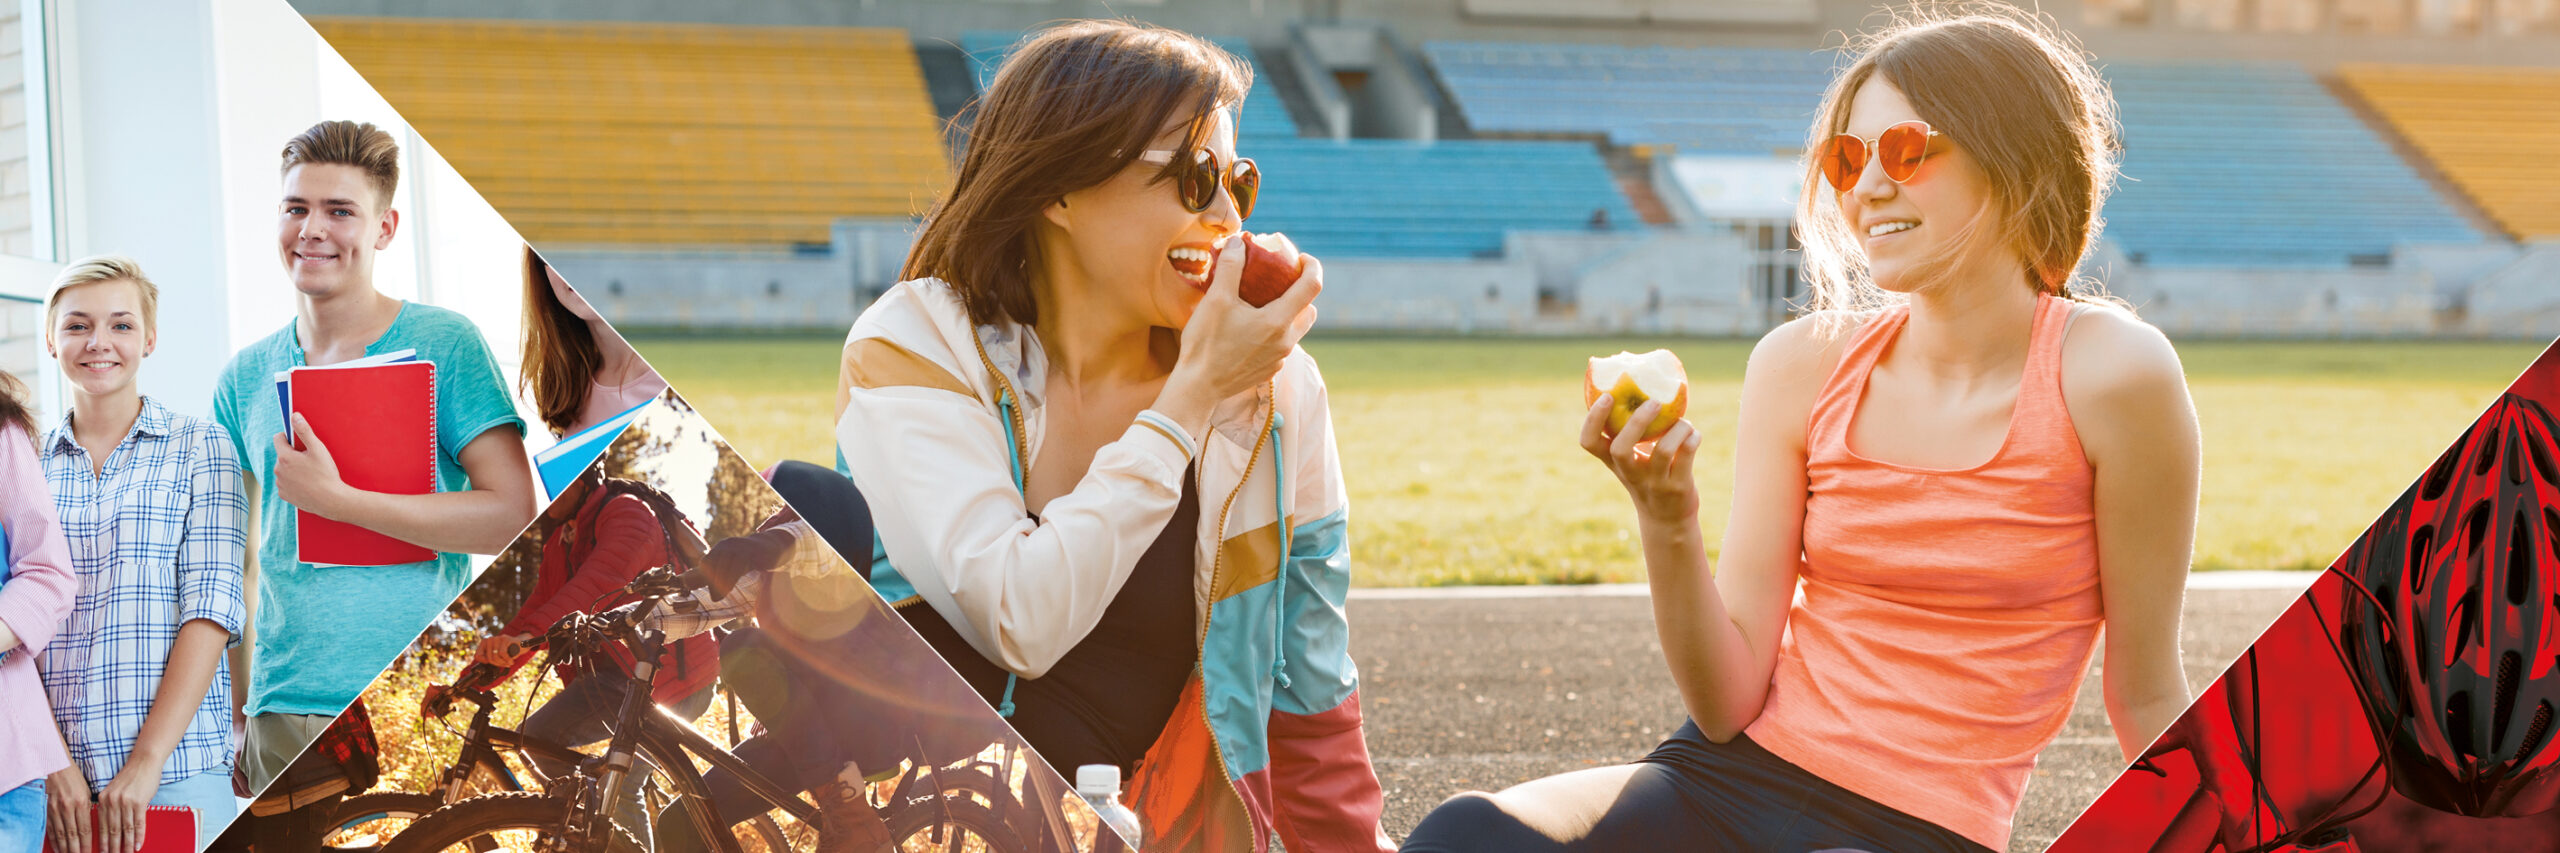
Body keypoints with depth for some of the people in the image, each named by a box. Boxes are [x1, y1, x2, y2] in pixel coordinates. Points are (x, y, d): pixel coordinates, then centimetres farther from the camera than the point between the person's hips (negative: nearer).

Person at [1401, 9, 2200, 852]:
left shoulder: (2108, 373, -6)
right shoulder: (1802, 364, 4)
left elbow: (2149, 700, 4)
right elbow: (1729, 704, 0)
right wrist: (1668, 522, -14)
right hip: (1726, 775, 4)